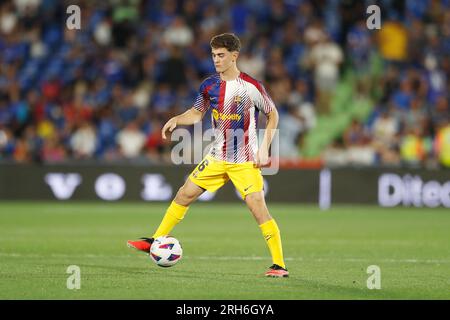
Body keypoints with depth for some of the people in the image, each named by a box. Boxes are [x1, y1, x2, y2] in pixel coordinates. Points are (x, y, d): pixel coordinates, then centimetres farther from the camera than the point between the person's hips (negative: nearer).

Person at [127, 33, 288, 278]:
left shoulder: (251, 87, -14)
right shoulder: (209, 85, 0)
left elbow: (273, 114, -3)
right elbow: (197, 113, 15)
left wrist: (264, 149, -10)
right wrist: (176, 120, -6)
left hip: (245, 161, -5)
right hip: (217, 157, 5)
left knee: (258, 209, -15)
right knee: (184, 195, 7)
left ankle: (279, 265, -9)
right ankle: (156, 240, 22)